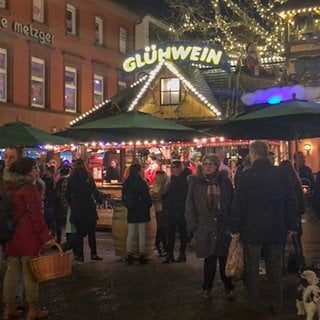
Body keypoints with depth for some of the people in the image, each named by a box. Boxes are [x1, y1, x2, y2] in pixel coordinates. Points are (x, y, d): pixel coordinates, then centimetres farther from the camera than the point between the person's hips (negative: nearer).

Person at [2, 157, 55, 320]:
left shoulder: (8, 187, 10)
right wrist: (46, 236, -16)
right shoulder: (29, 188, -15)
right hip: (28, 237, -8)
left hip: (11, 237, 8)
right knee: (30, 273, 1)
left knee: (11, 272, 14)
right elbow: (36, 215, -18)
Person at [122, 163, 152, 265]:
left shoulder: (126, 183, 3)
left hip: (131, 212, 5)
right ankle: (142, 255, 4)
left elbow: (124, 198, 8)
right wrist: (148, 206, 7)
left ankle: (129, 255, 10)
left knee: (130, 234, 9)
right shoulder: (141, 183, -13)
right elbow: (147, 198, -10)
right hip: (142, 212, -5)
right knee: (142, 234, 3)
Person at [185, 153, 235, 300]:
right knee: (209, 259, 4)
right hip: (205, 227, 0)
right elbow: (190, 206, 4)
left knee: (224, 258, 1)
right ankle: (207, 288, 19)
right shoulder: (195, 182, 3)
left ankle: (229, 288, 15)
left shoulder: (225, 182, 6)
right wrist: (193, 225, -2)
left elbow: (231, 203, 7)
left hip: (223, 226, 1)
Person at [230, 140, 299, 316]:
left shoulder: (246, 176, -12)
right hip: (276, 230, 3)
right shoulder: (280, 174, -3)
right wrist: (292, 225, 9)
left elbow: (237, 204, -11)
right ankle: (276, 305, 19)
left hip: (252, 230, -3)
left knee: (252, 269, 10)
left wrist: (235, 228, -2)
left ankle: (254, 304, 17)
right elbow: (291, 201, 1)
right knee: (275, 269, 13)